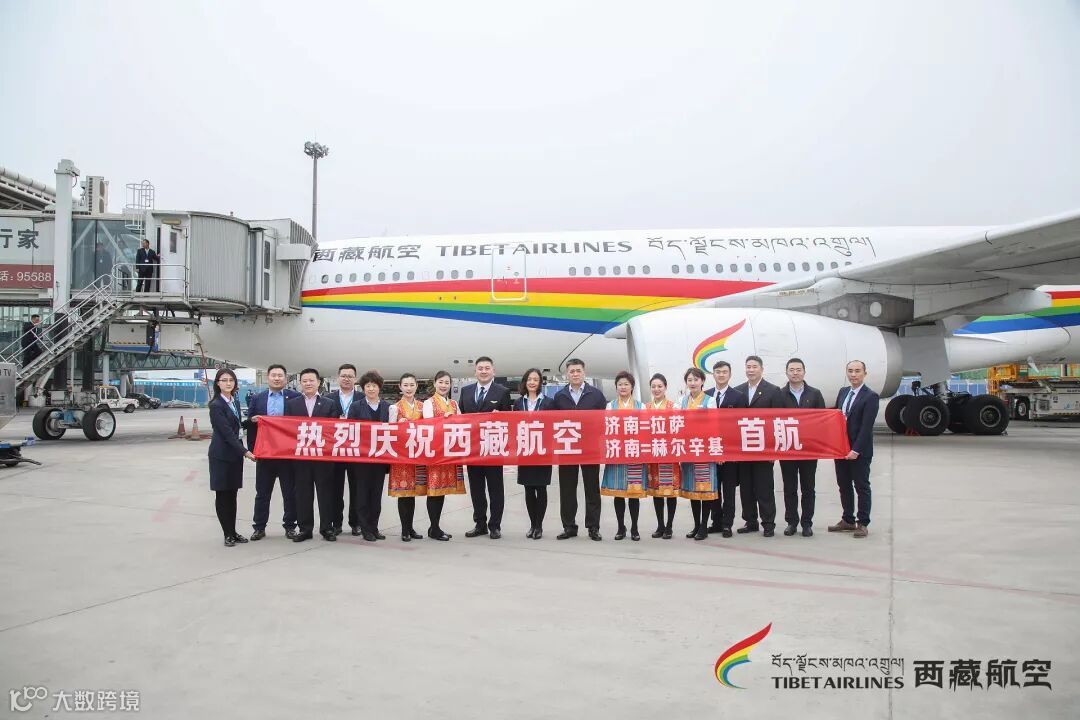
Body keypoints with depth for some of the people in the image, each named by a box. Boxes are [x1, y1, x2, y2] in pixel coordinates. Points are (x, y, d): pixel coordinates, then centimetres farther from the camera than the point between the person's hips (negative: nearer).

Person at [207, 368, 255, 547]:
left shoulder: (235, 402, 11)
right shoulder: (216, 406, -13)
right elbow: (227, 432, -18)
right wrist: (245, 452, -20)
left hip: (235, 453, 7)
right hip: (221, 455, -7)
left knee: (232, 494, 10)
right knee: (222, 495, 2)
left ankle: (233, 532, 16)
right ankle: (228, 534, 8)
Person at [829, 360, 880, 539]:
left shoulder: (871, 397, -11)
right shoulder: (843, 392, 10)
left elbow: (866, 426, -17)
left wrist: (856, 450, -21)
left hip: (859, 452, -7)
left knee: (862, 487, 4)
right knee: (844, 485, 13)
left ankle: (862, 523, 12)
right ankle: (848, 520, 23)